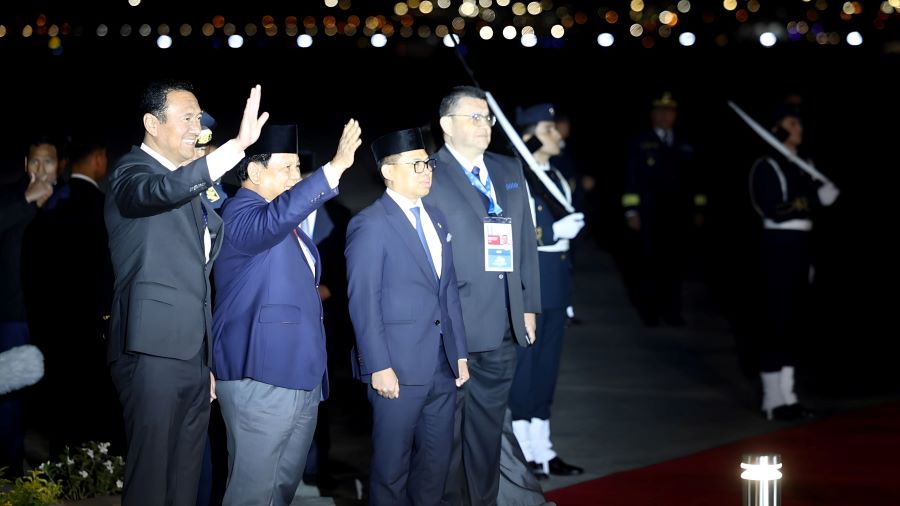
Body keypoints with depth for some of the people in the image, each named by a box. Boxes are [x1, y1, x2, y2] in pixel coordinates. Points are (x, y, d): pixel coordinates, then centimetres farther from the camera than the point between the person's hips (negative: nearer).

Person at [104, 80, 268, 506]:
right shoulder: (132, 172, -6)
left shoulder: (192, 184, 19)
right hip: (154, 350, -8)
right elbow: (163, 190, -33)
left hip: (195, 354, 8)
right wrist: (238, 145, -41)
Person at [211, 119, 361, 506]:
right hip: (261, 379, -10)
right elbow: (275, 220, -36)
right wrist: (334, 169, -42)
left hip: (300, 375, 10)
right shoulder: (241, 214, -13)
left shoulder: (285, 220, 19)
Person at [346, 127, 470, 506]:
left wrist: (460, 353, 12)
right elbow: (364, 303, -13)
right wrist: (379, 367, -17)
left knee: (436, 460, 14)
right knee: (392, 464, 5)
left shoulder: (436, 219, 13)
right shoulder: (370, 225, -10)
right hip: (399, 367, -7)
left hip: (442, 365, 7)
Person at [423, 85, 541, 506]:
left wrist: (529, 306, 10)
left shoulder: (509, 170, 13)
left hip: (502, 328, 5)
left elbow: (526, 242, 14)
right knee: (448, 429, 5)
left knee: (489, 427, 13)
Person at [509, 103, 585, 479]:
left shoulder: (558, 179, 14)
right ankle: (522, 453, 5)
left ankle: (543, 452, 16)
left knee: (547, 367, 10)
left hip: (556, 285, 8)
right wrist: (554, 231, -19)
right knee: (524, 365, -2)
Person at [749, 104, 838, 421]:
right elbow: (776, 211, -19)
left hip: (799, 246, 8)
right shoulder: (767, 166, -8)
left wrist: (808, 259, 18)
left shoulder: (800, 166, 17)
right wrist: (816, 198, -21)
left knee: (794, 322, 10)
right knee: (777, 321, -9)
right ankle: (773, 401, -8)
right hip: (779, 247, -8)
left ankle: (786, 397, 16)